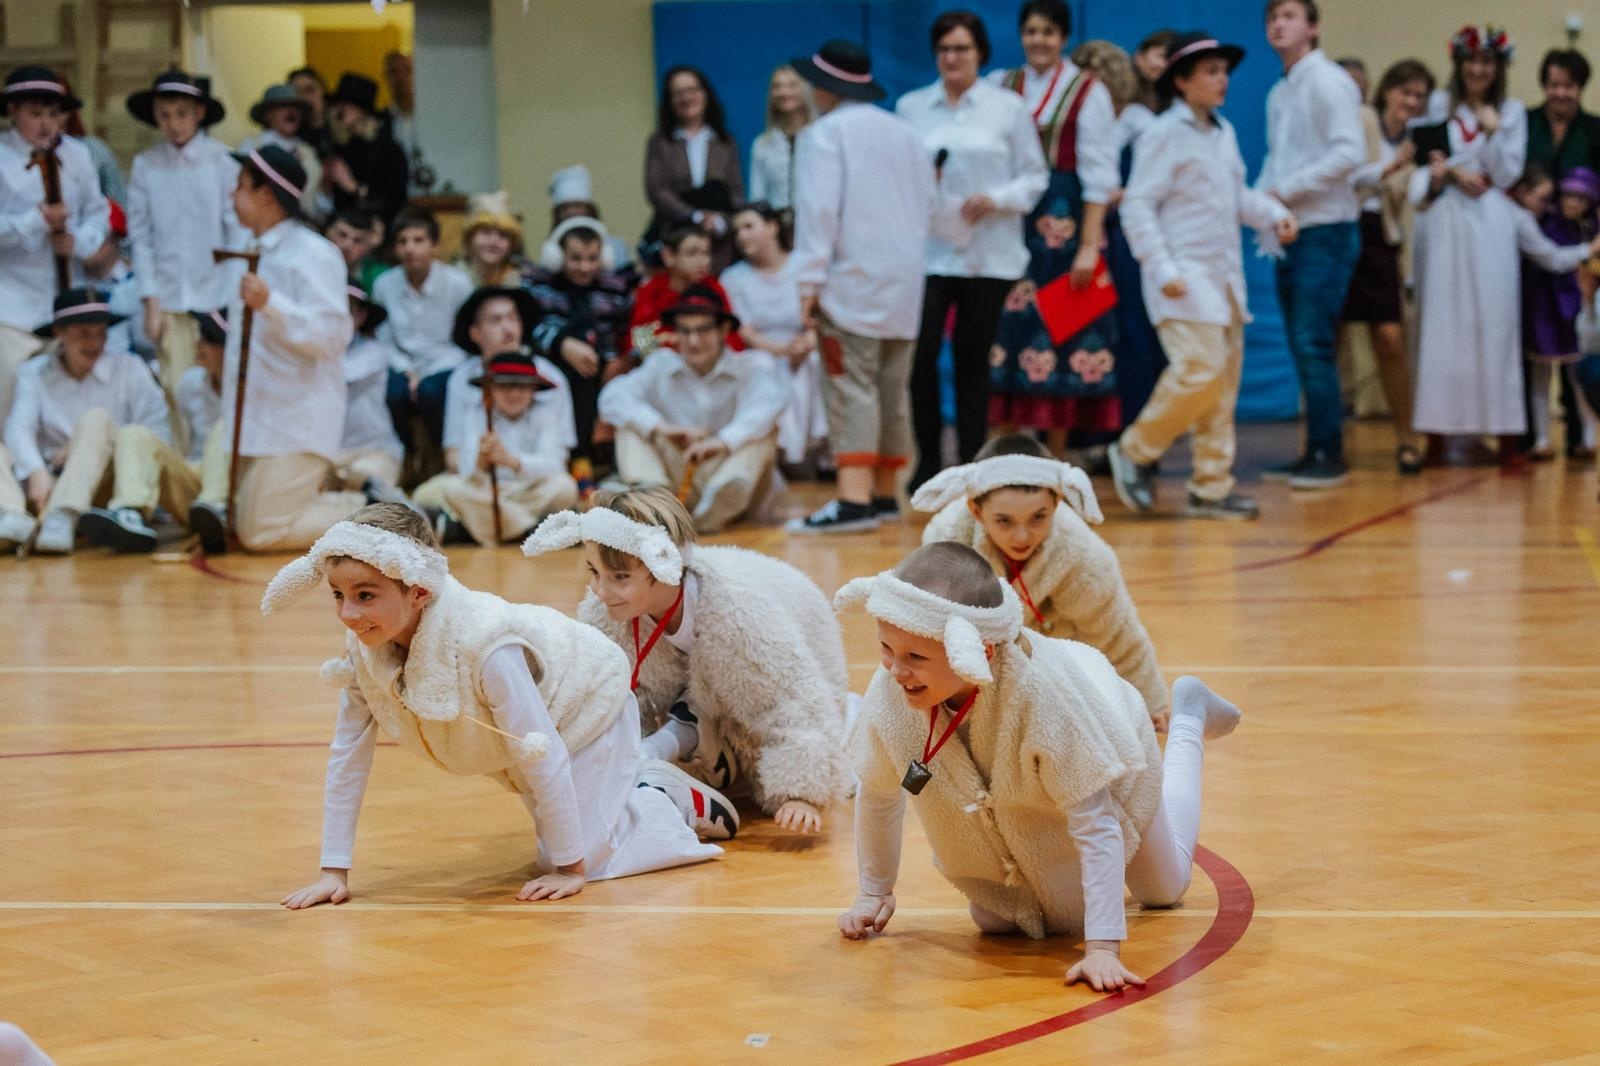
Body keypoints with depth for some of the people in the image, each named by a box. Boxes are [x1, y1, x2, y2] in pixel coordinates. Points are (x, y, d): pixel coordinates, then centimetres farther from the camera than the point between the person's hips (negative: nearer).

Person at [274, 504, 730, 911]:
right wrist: (333, 872, -19)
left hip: (585, 708, -7)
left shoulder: (486, 648, -44)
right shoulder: (363, 651, -26)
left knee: (583, 861, -14)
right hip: (517, 741, 7)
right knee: (556, 850, 20)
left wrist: (570, 867, -28)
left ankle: (669, 800, 9)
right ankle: (640, 789, 40)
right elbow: (347, 760, -17)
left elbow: (543, 758, -36)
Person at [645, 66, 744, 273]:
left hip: (720, 243, 1)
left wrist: (721, 222, -13)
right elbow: (656, 191, 0)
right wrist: (696, 217, -12)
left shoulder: (726, 145, 13)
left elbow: (737, 195, 7)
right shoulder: (660, 143, 11)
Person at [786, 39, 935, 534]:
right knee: (892, 389, 12)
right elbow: (927, 206, 14)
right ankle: (885, 494, 18)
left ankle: (854, 500, -20)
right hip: (905, 282, 7)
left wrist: (809, 281, -16)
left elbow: (819, 209, -15)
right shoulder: (905, 134, 14)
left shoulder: (825, 134, -7)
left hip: (853, 280, -7)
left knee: (852, 389, -11)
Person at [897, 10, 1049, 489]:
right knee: (920, 355, -11)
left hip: (987, 255, -1)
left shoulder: (1008, 107, 5)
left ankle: (972, 463, 13)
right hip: (927, 250, 1)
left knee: (973, 360, 4)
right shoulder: (911, 107, 9)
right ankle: (928, 459, 2)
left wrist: (998, 200, -13)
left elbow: (1034, 176, 4)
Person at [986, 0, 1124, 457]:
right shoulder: (1000, 86, 10)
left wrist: (1089, 245, -11)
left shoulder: (1088, 91, -1)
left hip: (1063, 221, -3)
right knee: (1006, 330, 0)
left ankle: (1055, 460, 7)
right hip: (1008, 220, 3)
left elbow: (1098, 174, -5)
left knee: (1058, 336, 0)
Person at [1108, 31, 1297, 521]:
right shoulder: (1164, 134, -8)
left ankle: (1211, 488, 12)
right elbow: (1138, 208, -12)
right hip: (1185, 276, -8)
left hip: (1225, 274, 8)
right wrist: (1163, 271, -19)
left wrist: (1275, 214, 2)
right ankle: (1135, 452, 3)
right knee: (1201, 372, -16)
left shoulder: (1224, 132, 14)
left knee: (1223, 383, 7)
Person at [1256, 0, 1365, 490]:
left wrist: (1287, 190, -16)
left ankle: (1329, 455, -5)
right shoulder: (1279, 93, 15)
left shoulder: (1327, 81, -9)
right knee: (1302, 346, 8)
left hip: (1325, 230, -8)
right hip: (1289, 231, 8)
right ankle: (1315, 451, 13)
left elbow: (1350, 151, -17)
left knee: (1313, 344, -10)